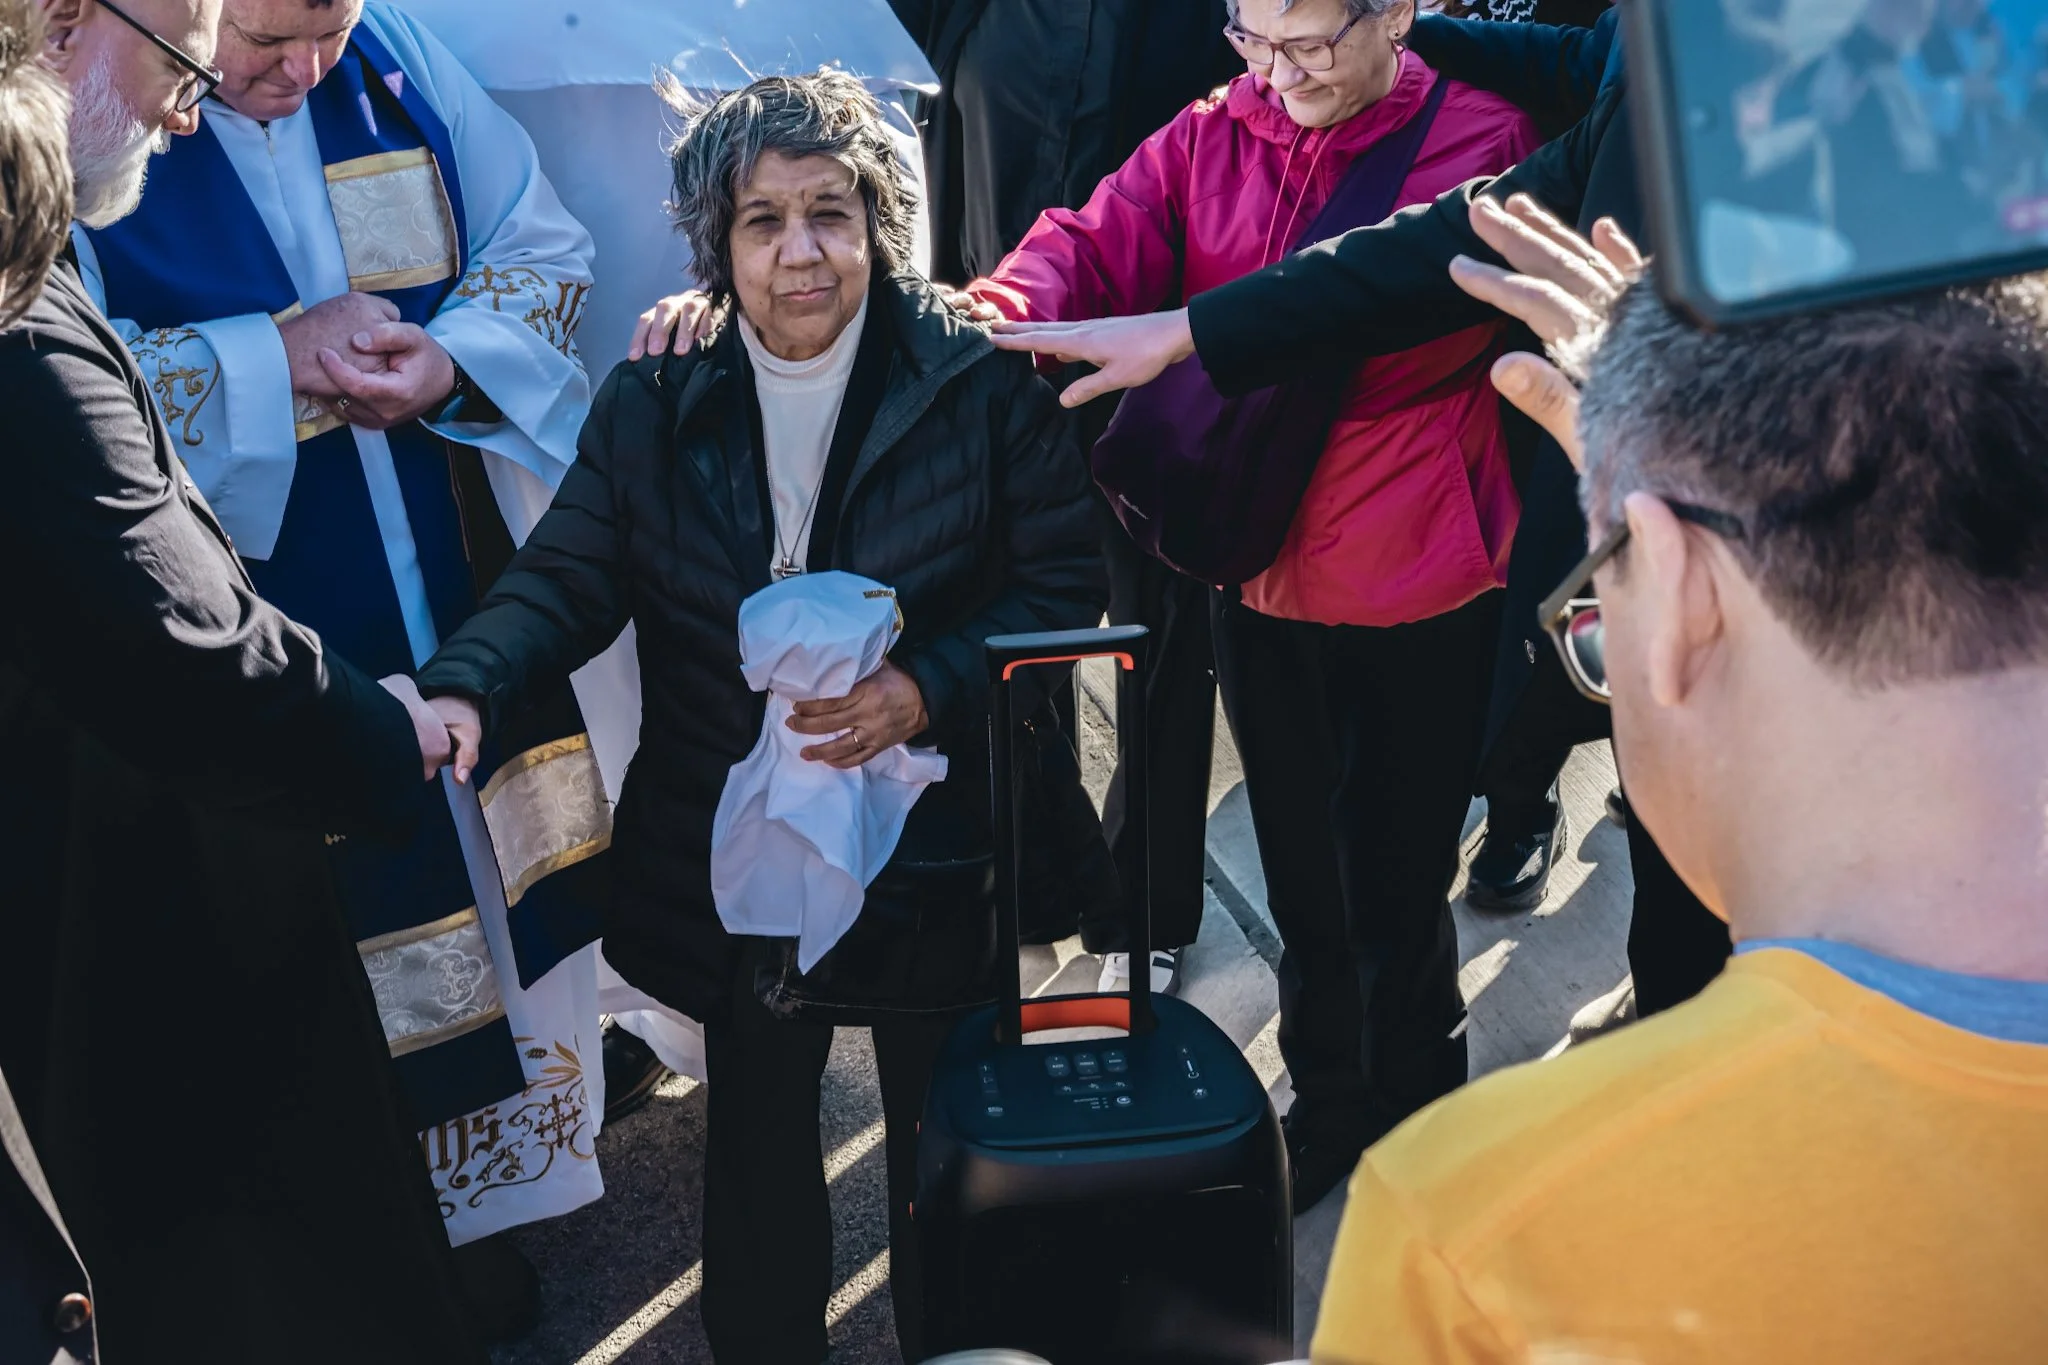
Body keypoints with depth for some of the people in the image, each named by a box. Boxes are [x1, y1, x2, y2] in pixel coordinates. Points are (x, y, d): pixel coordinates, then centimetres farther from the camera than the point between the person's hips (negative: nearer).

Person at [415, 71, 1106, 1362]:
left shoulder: (983, 383, -10)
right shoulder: (652, 405, -3)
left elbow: (1064, 580, -8)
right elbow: (565, 576, -5)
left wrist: (926, 690, -22)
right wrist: (465, 689, -24)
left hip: (938, 842, -1)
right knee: (757, 1135, 19)